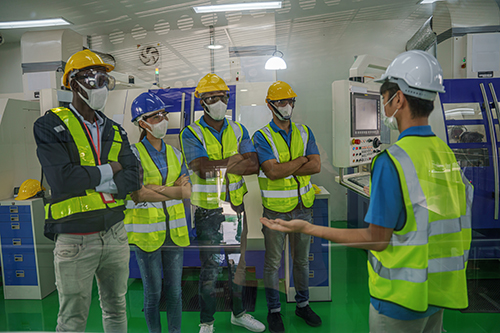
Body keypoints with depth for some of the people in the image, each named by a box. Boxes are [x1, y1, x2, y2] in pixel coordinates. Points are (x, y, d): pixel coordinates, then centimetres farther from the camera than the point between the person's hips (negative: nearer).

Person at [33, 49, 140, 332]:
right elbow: (62, 180, -20)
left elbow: (132, 178, -2)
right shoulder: (51, 126, -6)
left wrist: (89, 180, -15)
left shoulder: (114, 131, 10)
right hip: (75, 239, -4)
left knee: (117, 309, 19)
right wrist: (109, 170, -9)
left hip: (115, 233, 5)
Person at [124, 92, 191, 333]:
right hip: (147, 231, -4)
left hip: (174, 229, 4)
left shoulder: (175, 154, 8)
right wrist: (174, 191, -11)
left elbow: (187, 191, -3)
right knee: (153, 291, 10)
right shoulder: (134, 153, -7)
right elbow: (137, 194, -18)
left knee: (175, 289, 13)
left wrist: (156, 188, -14)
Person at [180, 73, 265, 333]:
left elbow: (254, 165, -6)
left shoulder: (238, 131, 7)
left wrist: (217, 165, -16)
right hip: (208, 210, -4)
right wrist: (233, 160, -11)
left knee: (238, 263, 17)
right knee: (210, 267, 6)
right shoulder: (191, 134, -5)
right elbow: (202, 167, -22)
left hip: (236, 206, 5)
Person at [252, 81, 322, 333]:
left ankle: (302, 304, 37)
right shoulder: (262, 137, -9)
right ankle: (274, 310, 28)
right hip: (275, 209, -4)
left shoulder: (304, 132, 5)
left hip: (302, 207, 4)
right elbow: (273, 172, -22)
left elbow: (316, 166, -8)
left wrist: (284, 169, -16)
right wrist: (302, 160, -12)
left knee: (302, 259, 17)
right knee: (273, 262, 9)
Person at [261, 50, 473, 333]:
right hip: (437, 292, 7)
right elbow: (439, 225, 6)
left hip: (402, 297, -7)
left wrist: (308, 228, -16)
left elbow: (378, 240, -20)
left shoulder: (392, 161, -24)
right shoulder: (448, 154, -2)